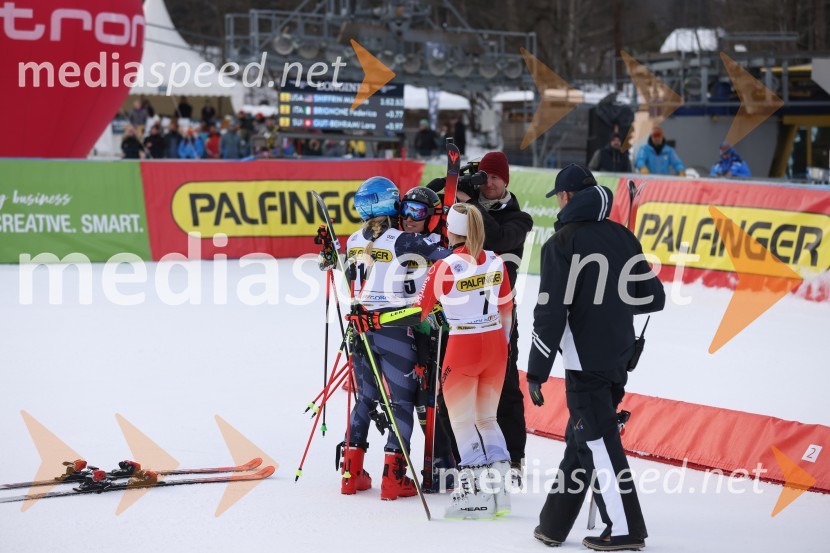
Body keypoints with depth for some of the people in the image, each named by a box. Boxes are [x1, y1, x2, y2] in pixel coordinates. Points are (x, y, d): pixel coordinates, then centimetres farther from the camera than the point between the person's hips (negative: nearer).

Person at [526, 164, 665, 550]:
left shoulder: (562, 244, -11)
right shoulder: (622, 237, 7)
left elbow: (551, 312, -16)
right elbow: (654, 298, 11)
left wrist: (537, 372, -11)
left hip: (585, 362, -7)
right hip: (619, 359, 7)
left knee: (599, 441, -1)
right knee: (581, 437, 14)